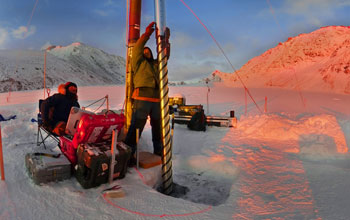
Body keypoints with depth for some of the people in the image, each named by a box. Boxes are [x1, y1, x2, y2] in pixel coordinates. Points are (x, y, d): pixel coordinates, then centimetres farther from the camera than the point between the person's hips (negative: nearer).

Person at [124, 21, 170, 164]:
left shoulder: (157, 64, 29)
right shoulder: (139, 62, 15)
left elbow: (165, 55, 24)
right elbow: (137, 49, 3)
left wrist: (166, 41, 14)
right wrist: (147, 34, 2)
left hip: (157, 100, 6)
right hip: (142, 98, -5)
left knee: (158, 127, 13)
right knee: (136, 127, -11)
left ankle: (158, 151, 27)